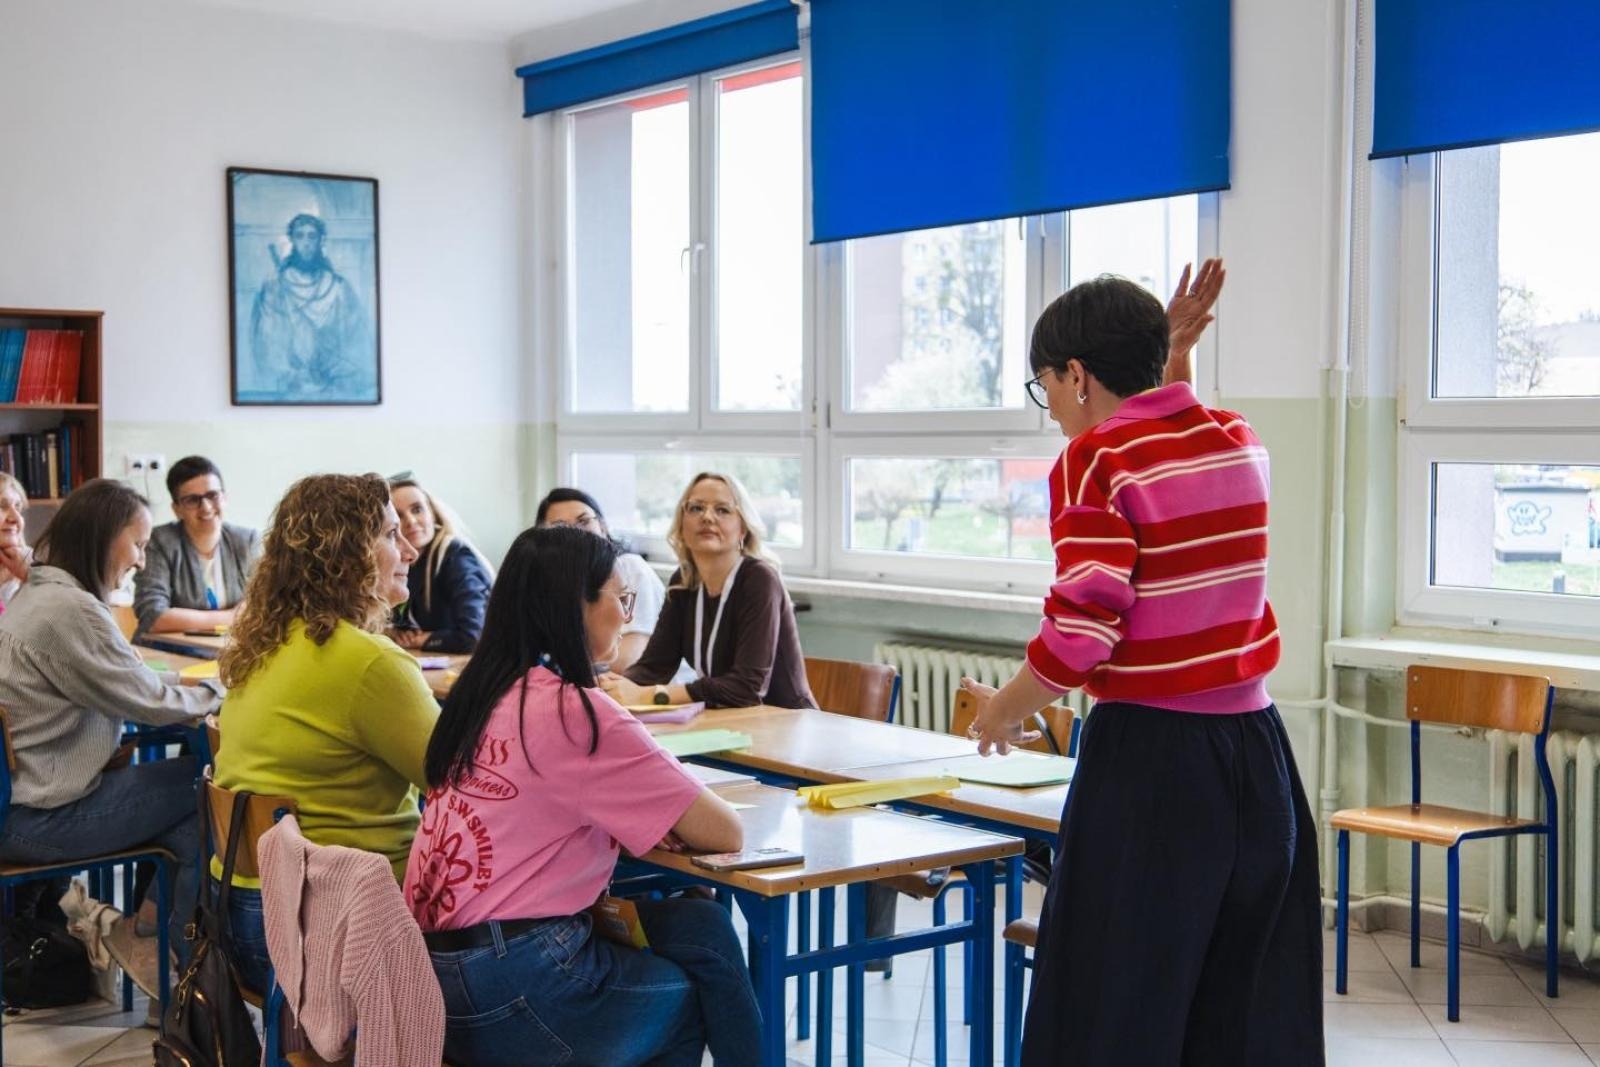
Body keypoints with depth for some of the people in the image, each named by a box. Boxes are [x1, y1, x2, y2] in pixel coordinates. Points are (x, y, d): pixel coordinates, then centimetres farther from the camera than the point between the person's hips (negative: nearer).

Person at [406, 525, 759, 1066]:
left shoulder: (484, 691, 8)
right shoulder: (575, 712, -15)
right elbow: (726, 833, -12)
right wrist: (681, 811, 10)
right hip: (510, 994, -7)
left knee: (700, 925, 13)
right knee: (699, 998, 16)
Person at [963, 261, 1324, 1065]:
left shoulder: (1095, 460, -11)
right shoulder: (1237, 441, 9)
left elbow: (1081, 631, -18)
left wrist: (1003, 710, -2)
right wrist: (1174, 357, 26)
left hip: (1148, 756, -7)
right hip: (1255, 747, 7)